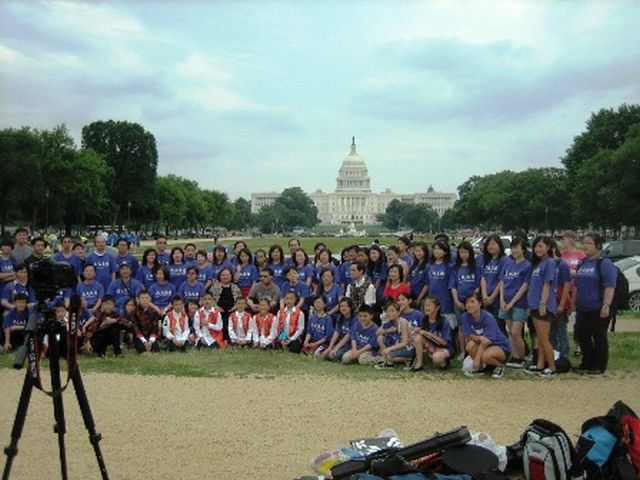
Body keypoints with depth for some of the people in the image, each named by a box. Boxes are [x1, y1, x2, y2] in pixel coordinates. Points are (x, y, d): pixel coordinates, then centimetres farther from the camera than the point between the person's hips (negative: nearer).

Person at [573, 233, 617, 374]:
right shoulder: (582, 263, 13)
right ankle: (587, 363, 26)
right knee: (582, 336, 12)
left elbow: (610, 286, -17)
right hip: (582, 309, 8)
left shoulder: (604, 263, -11)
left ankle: (599, 366, 11)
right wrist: (574, 302, 19)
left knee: (599, 337, 1)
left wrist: (606, 305, -24)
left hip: (598, 309, -7)